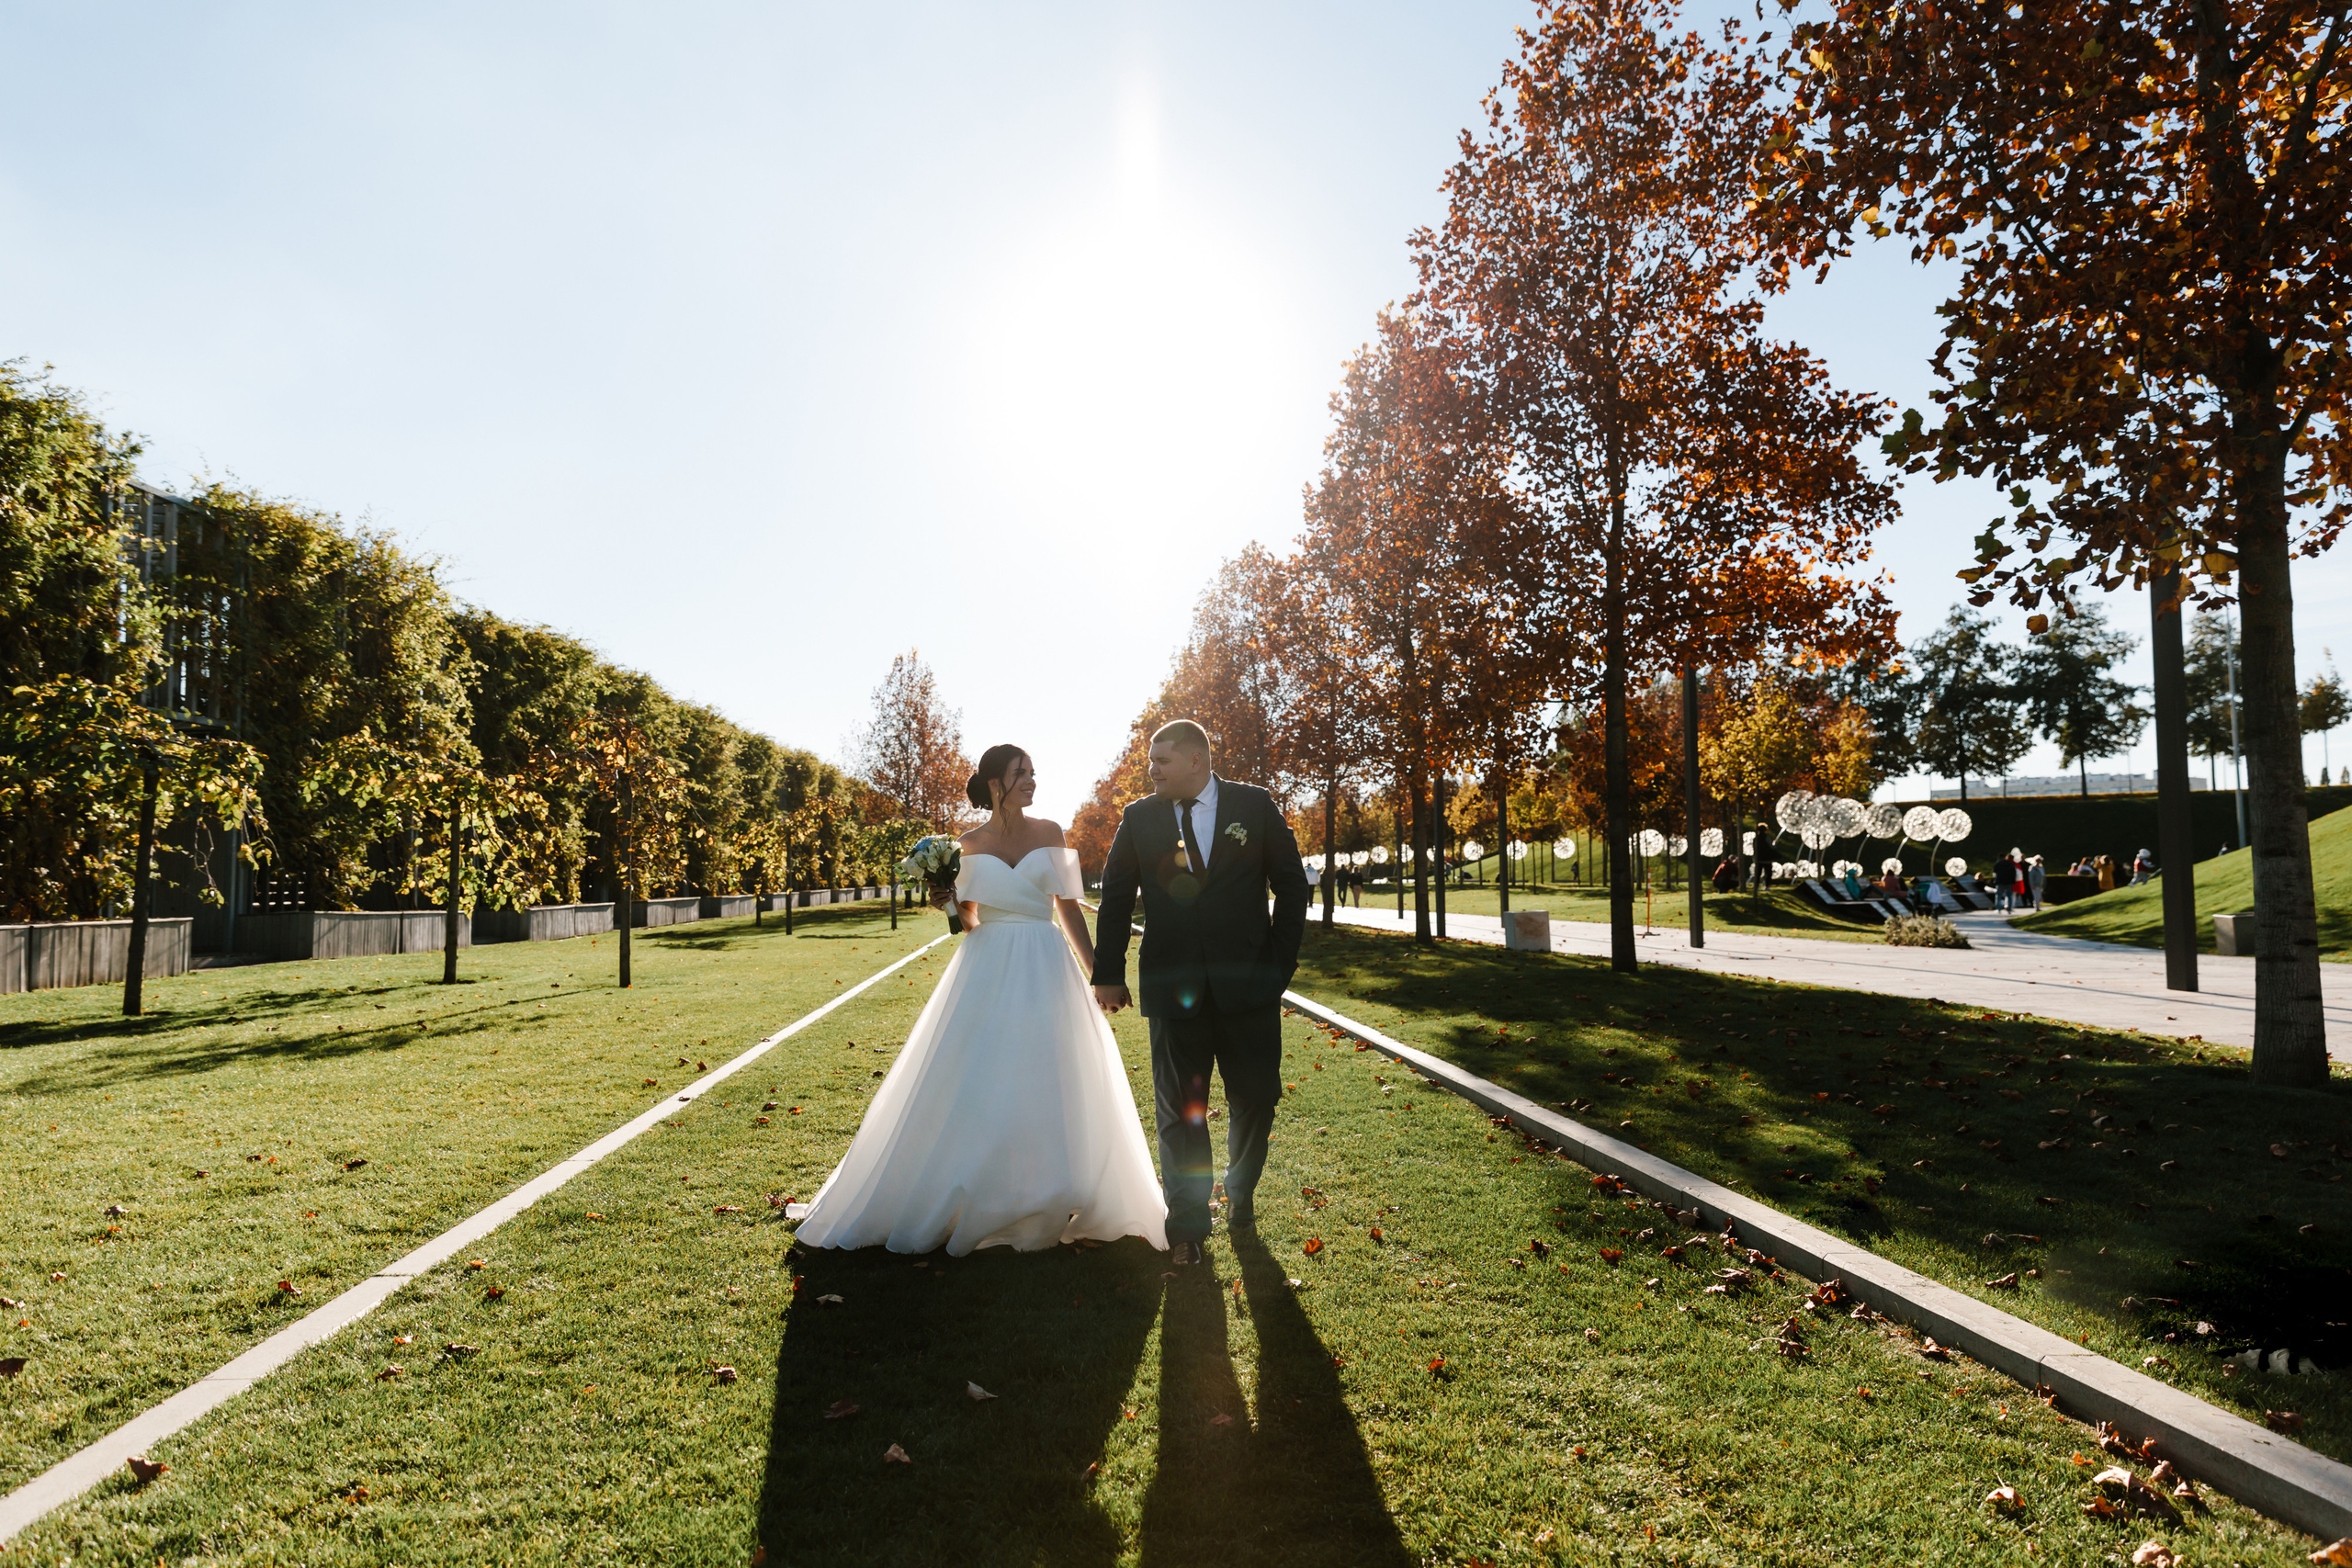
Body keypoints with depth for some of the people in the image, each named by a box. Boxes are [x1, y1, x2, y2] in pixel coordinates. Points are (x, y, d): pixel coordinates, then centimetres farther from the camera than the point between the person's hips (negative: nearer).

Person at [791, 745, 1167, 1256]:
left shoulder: (1049, 834, 6)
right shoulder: (970, 843, 5)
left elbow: (1069, 908, 8)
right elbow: (968, 921, 10)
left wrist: (1097, 971, 5)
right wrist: (948, 902, -11)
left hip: (1044, 970, 0)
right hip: (987, 973, 0)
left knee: (1050, 1091, 2)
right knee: (973, 1093, 0)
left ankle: (1047, 1206, 17)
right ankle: (962, 1203, 15)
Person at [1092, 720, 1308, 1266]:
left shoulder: (1255, 806, 1)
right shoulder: (1138, 818, 5)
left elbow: (1290, 887, 6)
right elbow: (1115, 899, 10)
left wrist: (1281, 963, 1)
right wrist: (1108, 975, 5)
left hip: (1248, 984, 0)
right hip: (1173, 989, 1)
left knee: (1256, 1098, 7)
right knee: (1180, 1111, 5)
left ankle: (1241, 1193, 35)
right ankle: (1187, 1225, 20)